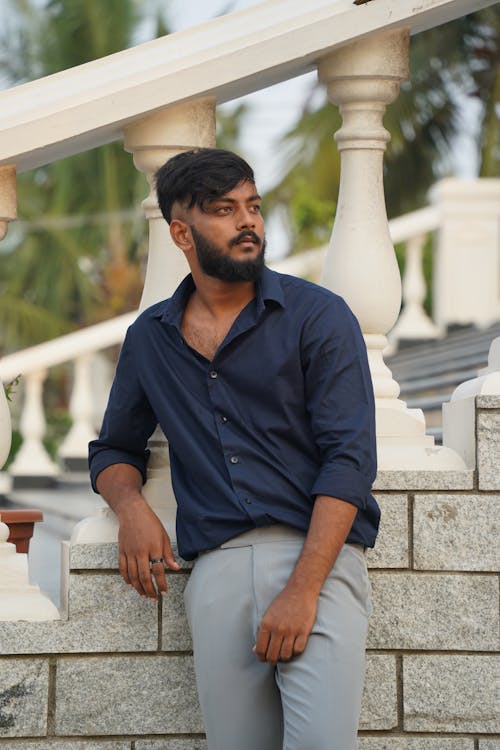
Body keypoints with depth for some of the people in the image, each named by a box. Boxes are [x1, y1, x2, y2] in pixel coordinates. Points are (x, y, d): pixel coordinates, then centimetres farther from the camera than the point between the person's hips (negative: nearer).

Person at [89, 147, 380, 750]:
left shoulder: (318, 316, 3)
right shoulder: (149, 339, 17)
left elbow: (349, 456, -5)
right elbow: (113, 449, 28)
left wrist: (303, 588, -16)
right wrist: (130, 505, 2)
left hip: (316, 554, -3)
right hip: (217, 567, 3)